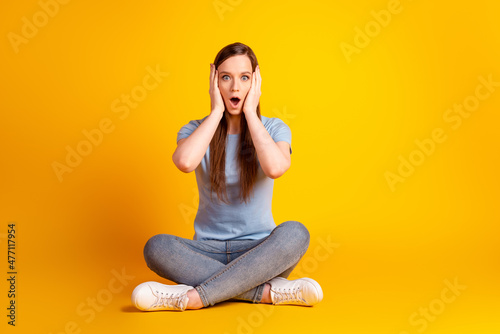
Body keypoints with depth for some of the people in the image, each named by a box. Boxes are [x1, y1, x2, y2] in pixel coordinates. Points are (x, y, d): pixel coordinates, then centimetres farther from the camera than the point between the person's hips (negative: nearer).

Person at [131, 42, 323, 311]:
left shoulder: (274, 128, 2)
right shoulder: (197, 129, 3)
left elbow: (276, 167, -23)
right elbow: (185, 162, -23)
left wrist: (250, 112, -12)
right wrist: (216, 111, -11)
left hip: (259, 251, 0)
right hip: (208, 251, 1)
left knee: (295, 233, -33)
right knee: (156, 247, -29)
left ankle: (192, 297, -31)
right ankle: (269, 292, -27)